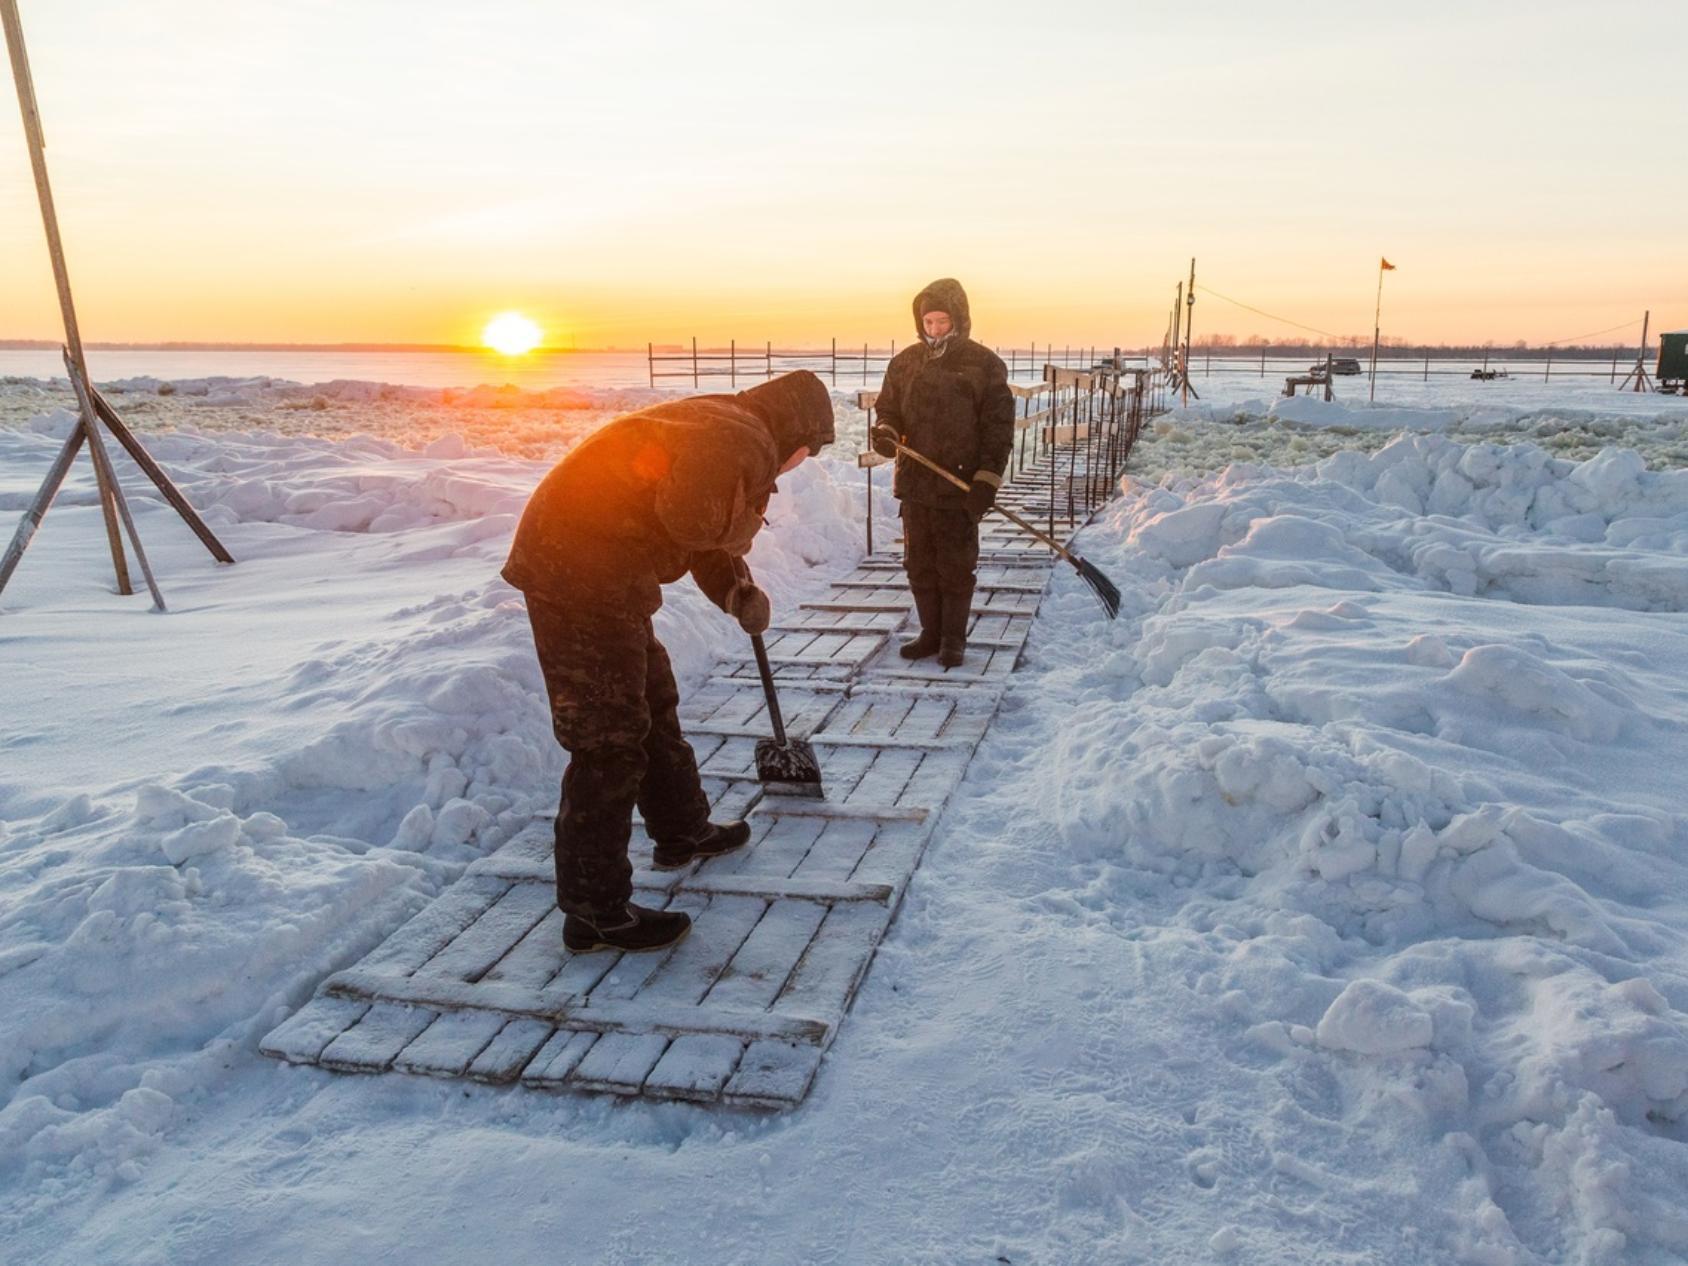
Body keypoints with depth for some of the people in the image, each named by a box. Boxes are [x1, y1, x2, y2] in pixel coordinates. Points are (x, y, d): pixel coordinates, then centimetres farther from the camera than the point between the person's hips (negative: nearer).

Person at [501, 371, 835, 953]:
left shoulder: (722, 430, 20)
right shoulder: (739, 439, -15)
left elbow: (713, 539, 27)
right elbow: (695, 520, -28)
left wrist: (738, 590, 13)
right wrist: (747, 519, -8)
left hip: (589, 570, 11)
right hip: (581, 577, -11)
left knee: (652, 703, 24)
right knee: (609, 740, -6)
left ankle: (682, 831, 42)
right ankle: (594, 910, 4)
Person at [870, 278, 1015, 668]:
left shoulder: (985, 365, -5)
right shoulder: (905, 363, 6)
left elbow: (999, 427, -5)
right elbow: (888, 408, 16)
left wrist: (987, 479, -13)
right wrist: (886, 432, -8)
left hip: (960, 487, -4)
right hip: (915, 484, 4)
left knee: (957, 568, 4)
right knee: (919, 565, 11)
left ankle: (954, 639, 17)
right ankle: (931, 633, 25)